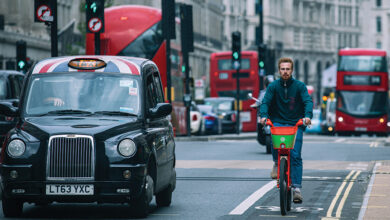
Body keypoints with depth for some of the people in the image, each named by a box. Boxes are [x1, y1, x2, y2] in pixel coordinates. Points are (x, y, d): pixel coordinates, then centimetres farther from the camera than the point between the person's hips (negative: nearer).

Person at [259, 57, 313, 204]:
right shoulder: (273, 86, 4)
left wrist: (308, 115, -31)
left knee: (295, 156, -12)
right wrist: (263, 115, -27)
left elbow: (308, 101, -10)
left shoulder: (299, 86, 1)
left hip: (296, 124, 0)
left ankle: (296, 188, -11)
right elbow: (265, 102, -6)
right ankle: (277, 163, -2)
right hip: (278, 122, 1)